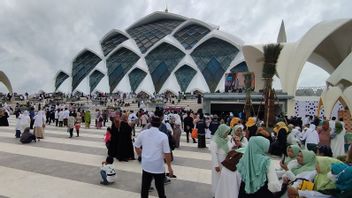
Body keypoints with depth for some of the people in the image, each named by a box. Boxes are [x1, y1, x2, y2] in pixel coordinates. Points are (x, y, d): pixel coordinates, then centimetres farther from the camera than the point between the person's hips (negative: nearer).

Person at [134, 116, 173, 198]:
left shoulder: (142, 133, -3)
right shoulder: (163, 136, -14)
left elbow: (136, 147, 11)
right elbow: (167, 154, -12)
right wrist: (169, 167, -1)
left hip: (146, 165, 3)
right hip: (158, 167, -3)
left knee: (145, 188, 14)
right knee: (160, 188, 13)